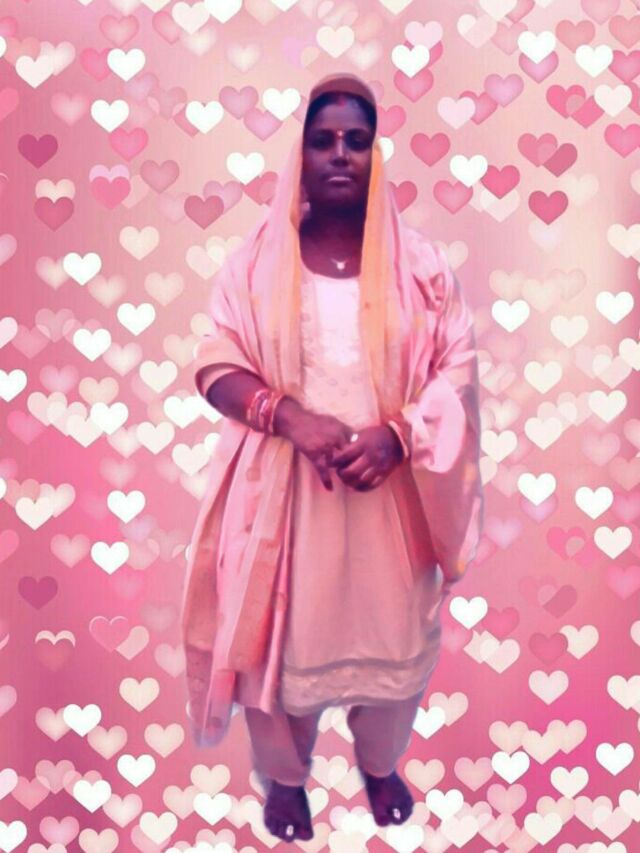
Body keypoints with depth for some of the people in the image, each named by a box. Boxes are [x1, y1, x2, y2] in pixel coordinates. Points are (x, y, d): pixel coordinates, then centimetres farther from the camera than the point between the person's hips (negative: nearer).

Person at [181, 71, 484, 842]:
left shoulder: (418, 263, -2)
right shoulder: (257, 261, -3)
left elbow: (457, 368, -3)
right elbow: (215, 364, -5)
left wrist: (396, 434, -20)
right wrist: (294, 418, -22)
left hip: (389, 489, 1)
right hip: (283, 486, -1)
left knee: (390, 633, 16)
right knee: (280, 634, 12)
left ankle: (380, 764, 45)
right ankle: (285, 775, 40)